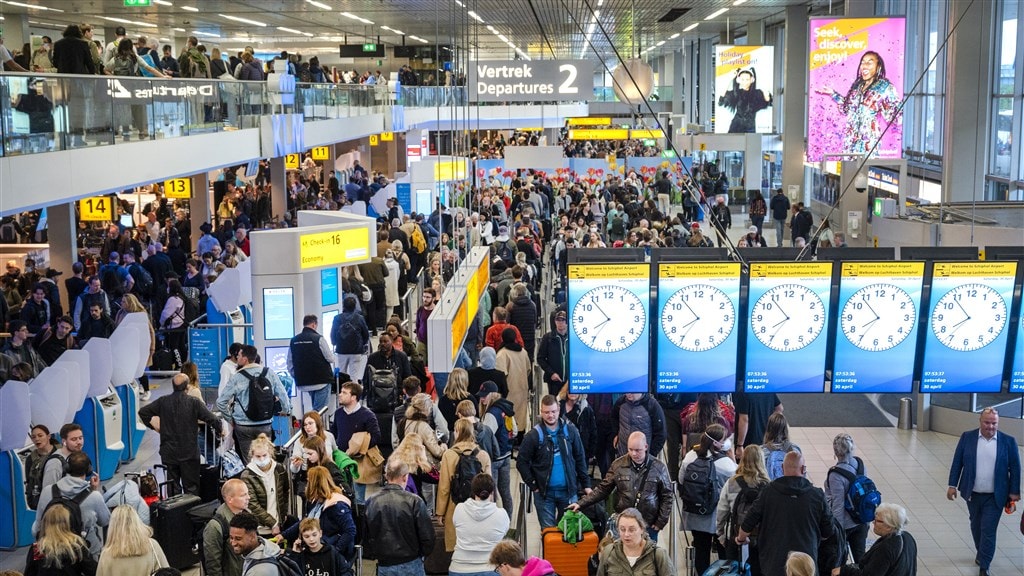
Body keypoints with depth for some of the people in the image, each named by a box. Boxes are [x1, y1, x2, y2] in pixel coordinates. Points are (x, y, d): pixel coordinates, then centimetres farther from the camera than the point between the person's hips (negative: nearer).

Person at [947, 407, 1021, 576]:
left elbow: (1015, 468, -1)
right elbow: (957, 462, 1)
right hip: (972, 493, 2)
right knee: (976, 526, 18)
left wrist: (1014, 492, -3)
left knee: (988, 531, -4)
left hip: (995, 496, -2)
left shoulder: (1008, 441, -6)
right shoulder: (967, 437, -4)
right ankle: (981, 553, 41)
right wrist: (952, 485, -2)